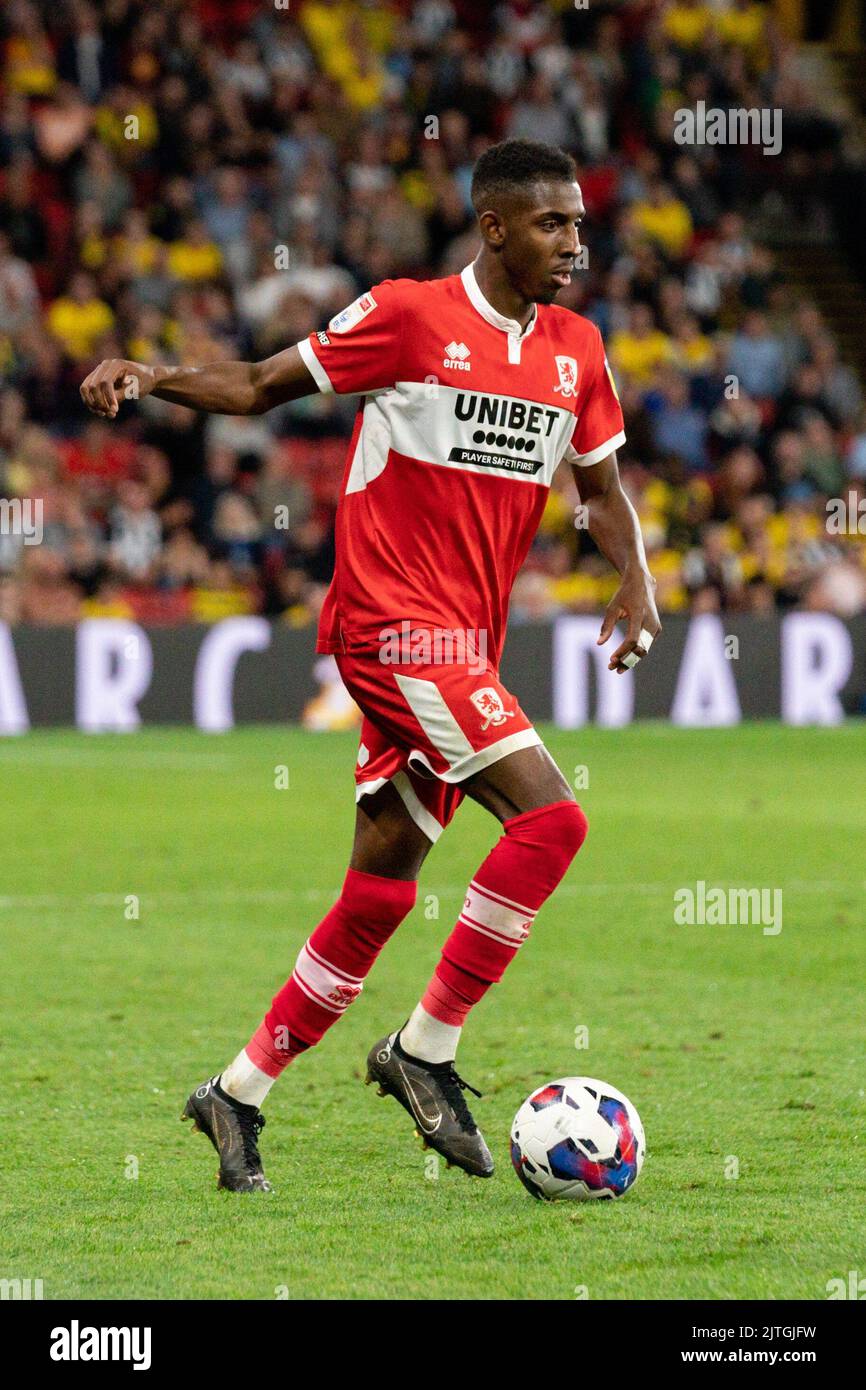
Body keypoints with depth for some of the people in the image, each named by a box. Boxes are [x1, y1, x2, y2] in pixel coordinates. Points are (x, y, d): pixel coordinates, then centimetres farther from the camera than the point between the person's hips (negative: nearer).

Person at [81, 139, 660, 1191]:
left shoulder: (575, 350, 11)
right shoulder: (407, 316, -6)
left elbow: (601, 482, 22)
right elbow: (263, 386, 2)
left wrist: (635, 581, 4)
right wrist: (155, 378, -15)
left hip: (464, 646, 7)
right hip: (395, 621, -7)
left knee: (381, 890, 8)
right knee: (548, 817, -20)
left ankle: (239, 1093, 19)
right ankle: (426, 1048, -10)